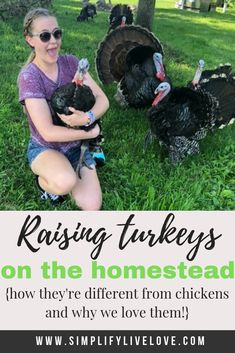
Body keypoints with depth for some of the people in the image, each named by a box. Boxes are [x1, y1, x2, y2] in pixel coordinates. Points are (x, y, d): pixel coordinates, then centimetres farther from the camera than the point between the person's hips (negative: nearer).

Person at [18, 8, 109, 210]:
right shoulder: (29, 77, -21)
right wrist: (92, 132, -20)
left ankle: (58, 176, 17)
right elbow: (48, 132, -26)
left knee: (92, 207, -12)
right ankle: (44, 181, -1)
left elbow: (103, 100, -10)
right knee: (66, 182, -38)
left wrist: (88, 118, -31)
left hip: (77, 145, 4)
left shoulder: (71, 62, -7)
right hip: (44, 148, -4)